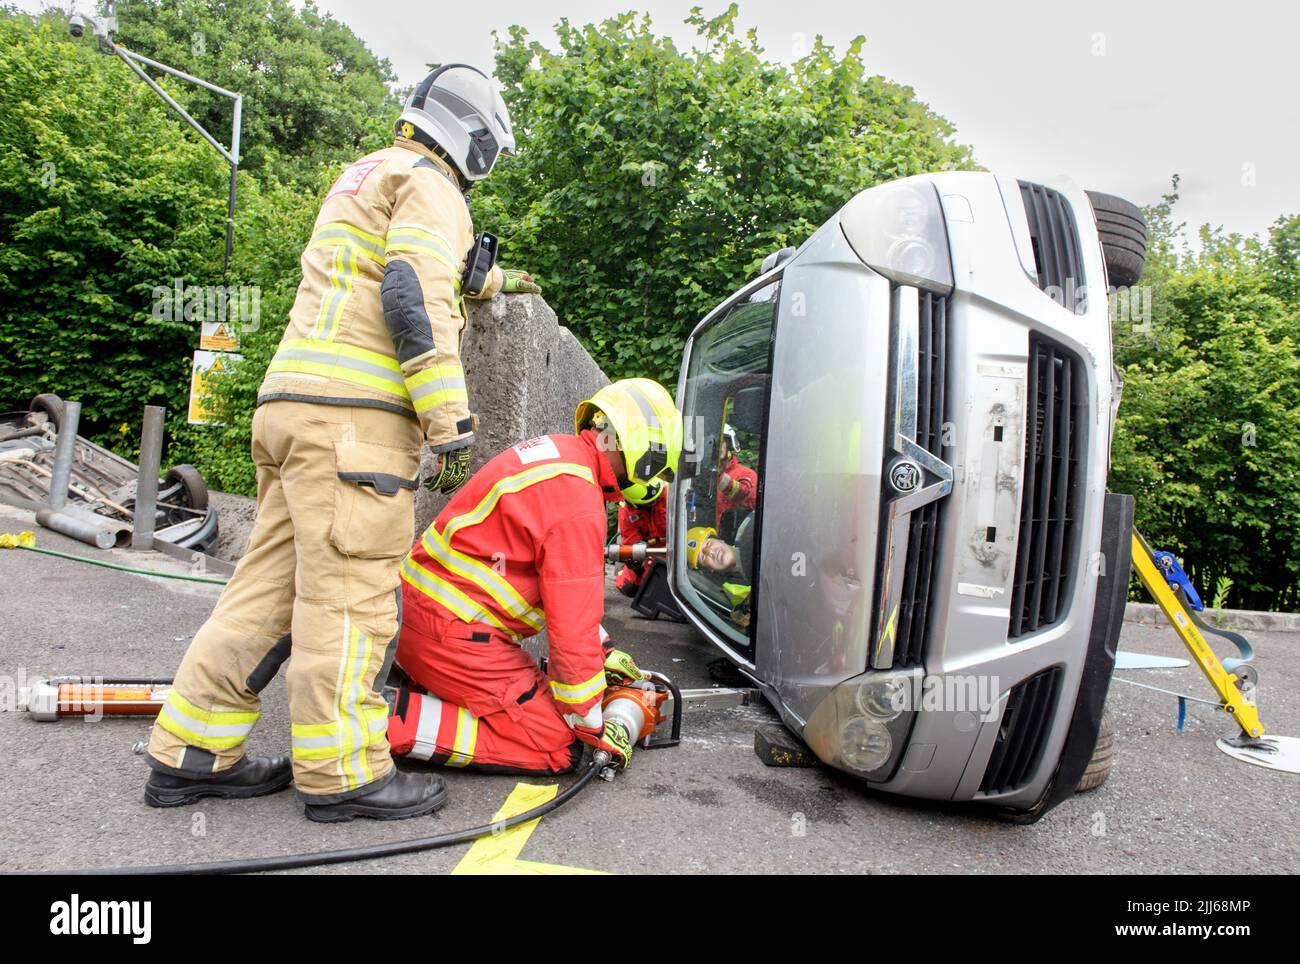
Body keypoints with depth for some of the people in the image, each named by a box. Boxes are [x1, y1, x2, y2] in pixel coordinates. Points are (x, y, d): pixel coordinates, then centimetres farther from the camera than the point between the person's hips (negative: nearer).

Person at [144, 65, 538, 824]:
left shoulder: (368, 177, 31)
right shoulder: (428, 185, 0)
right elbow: (415, 300, -15)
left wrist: (494, 280, 58)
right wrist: (452, 423, -17)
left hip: (296, 406, 10)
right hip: (351, 413, -9)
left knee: (276, 577, 10)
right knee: (349, 588, -7)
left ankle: (194, 752, 16)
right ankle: (344, 774, 1)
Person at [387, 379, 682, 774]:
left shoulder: (561, 453, 10)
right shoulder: (579, 499, -22)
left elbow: (564, 584, 20)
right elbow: (572, 625, -19)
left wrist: (601, 651, 24)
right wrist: (595, 729, -6)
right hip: (454, 630, -10)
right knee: (560, 747, -7)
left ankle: (412, 680, 12)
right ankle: (396, 716, -11)